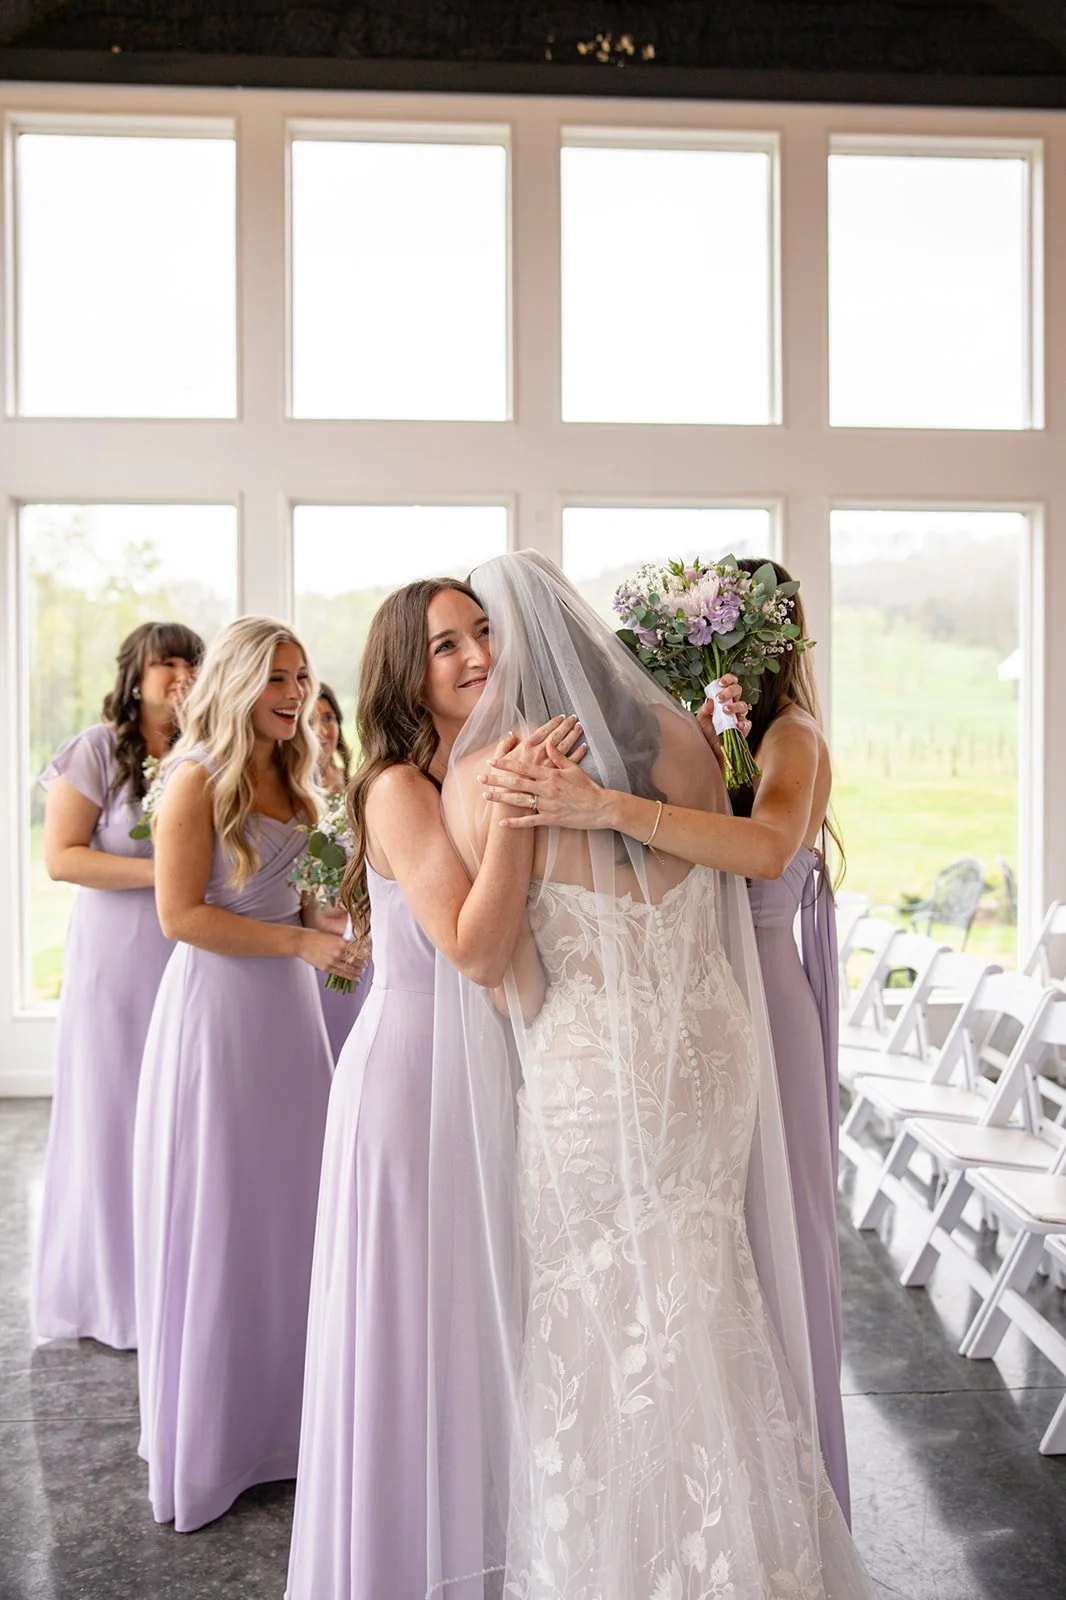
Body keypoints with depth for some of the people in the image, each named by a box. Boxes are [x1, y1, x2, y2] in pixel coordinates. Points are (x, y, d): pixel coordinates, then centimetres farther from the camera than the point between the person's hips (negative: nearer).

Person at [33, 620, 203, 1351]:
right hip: (118, 961, -4)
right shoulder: (97, 750, -5)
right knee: (113, 1119, 5)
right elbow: (61, 857, -10)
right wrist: (159, 872, -16)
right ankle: (109, 1291, 20)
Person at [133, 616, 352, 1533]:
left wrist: (331, 919, 4)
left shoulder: (290, 780, 12)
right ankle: (208, 1433, 19)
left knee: (292, 1204, 12)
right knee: (218, 1214, 2)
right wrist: (299, 942, -17)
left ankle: (281, 1410, 28)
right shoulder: (198, 779, -11)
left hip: (288, 1006, 8)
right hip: (218, 1002, -7)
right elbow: (180, 914, -16)